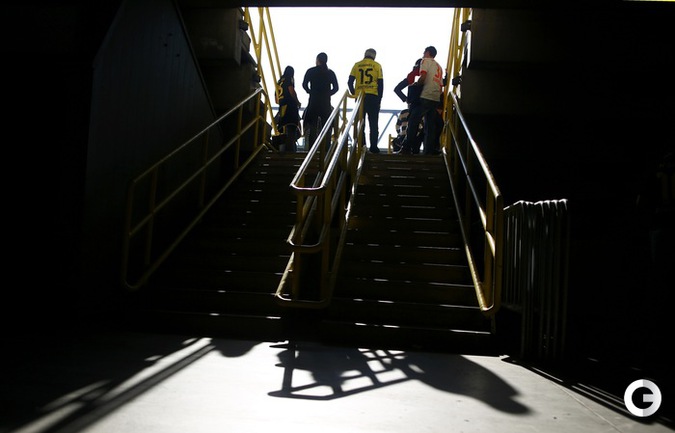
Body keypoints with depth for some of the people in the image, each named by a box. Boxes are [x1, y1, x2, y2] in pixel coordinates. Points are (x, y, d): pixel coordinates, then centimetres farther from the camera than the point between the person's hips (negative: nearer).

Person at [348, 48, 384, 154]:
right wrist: (379, 98, 6)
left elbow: (350, 82, 4)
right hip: (373, 96, -1)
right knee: (373, 123, 4)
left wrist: (354, 94, 13)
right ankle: (373, 146, -1)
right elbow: (380, 83, 0)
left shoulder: (357, 65, 8)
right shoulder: (377, 66, 4)